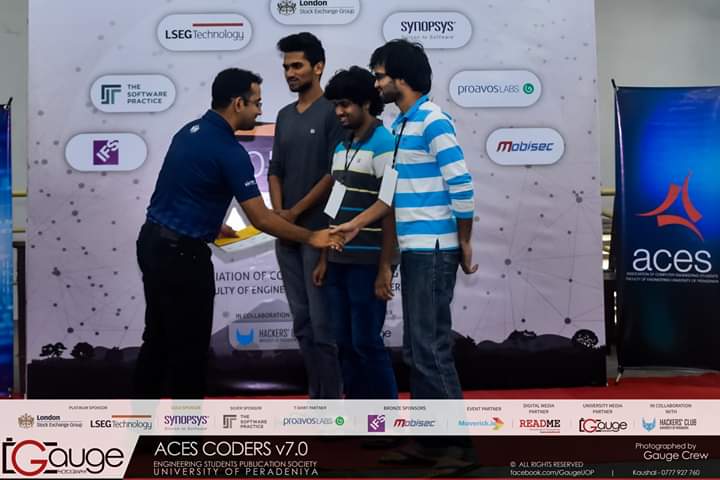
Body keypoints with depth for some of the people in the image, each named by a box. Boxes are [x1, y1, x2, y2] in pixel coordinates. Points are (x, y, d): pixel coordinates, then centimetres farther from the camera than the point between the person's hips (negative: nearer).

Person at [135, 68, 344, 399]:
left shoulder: (191, 131, 9)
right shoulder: (229, 151, -18)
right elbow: (260, 219, -17)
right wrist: (310, 238, -7)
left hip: (153, 241, 9)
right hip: (180, 253, -9)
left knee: (158, 338, 19)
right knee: (189, 346, 3)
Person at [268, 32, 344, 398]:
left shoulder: (332, 112, -6)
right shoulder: (284, 116, 15)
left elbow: (335, 174, -12)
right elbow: (274, 170, 14)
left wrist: (296, 212, -11)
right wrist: (278, 212, -2)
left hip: (318, 231, -7)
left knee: (323, 322, -4)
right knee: (302, 322, 11)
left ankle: (332, 401, 4)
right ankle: (315, 395, 21)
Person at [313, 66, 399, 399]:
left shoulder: (384, 145, -9)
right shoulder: (341, 147, 14)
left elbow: (391, 211, -13)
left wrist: (385, 268, -15)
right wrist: (324, 259, 13)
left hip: (368, 262, -7)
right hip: (340, 261, 7)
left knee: (367, 342, -2)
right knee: (345, 343, 11)